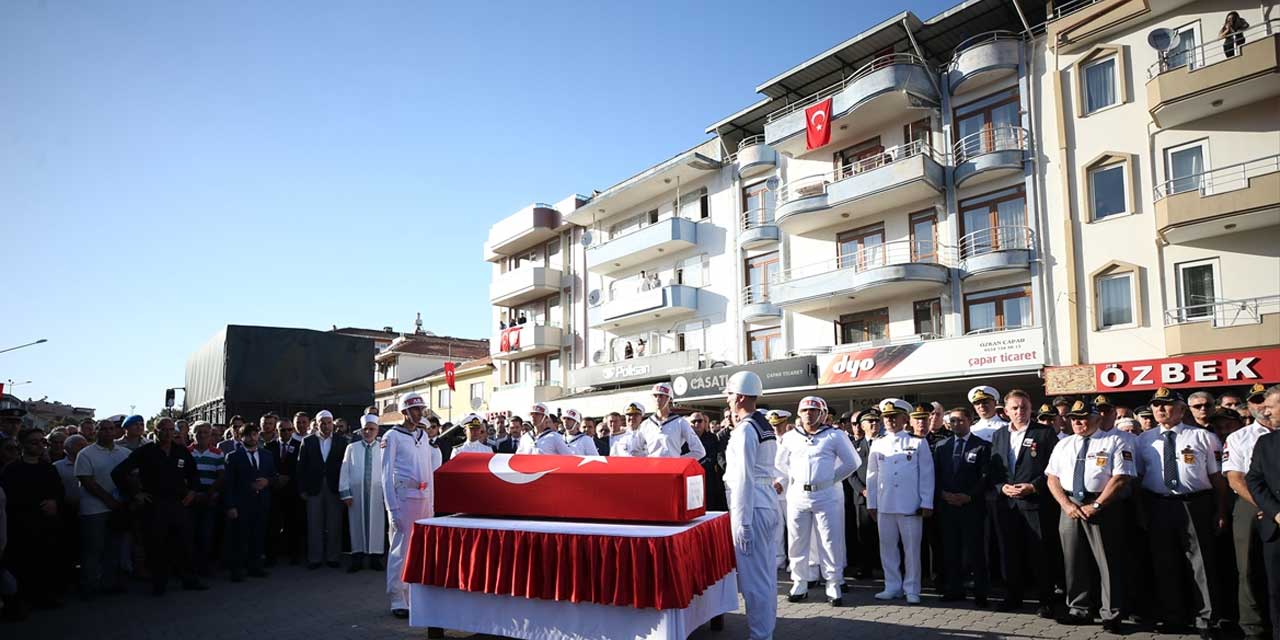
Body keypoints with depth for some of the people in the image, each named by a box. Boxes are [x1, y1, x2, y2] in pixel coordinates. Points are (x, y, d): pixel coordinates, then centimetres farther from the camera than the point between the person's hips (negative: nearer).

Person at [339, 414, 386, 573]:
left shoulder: (383, 448, 3)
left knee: (376, 523, 3)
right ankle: (357, 559, 13)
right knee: (356, 523, 4)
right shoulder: (352, 448, 6)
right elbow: (344, 471, 4)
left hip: (376, 493, -1)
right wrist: (345, 493, -2)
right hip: (356, 492, 1)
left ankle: (375, 557, 13)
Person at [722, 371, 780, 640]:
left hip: (752, 506, -10)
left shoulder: (745, 429, -15)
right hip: (768, 502, 10)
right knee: (766, 572, 16)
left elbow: (744, 479, -18)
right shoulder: (765, 426, 12)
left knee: (753, 576, -2)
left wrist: (742, 523, -18)